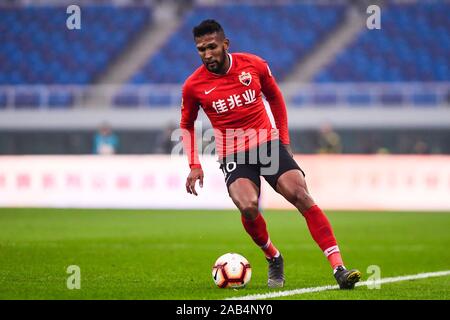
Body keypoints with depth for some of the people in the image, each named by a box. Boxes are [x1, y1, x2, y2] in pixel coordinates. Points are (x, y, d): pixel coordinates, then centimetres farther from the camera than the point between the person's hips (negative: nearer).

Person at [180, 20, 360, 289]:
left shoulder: (254, 65, -2)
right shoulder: (194, 86, -4)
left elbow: (275, 98, 16)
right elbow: (187, 125, 13)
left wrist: (284, 140, 15)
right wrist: (194, 165, 2)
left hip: (269, 143, 1)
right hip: (233, 155, -1)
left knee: (302, 197, -17)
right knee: (248, 207, -28)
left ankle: (339, 268, -18)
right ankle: (274, 259, 1)